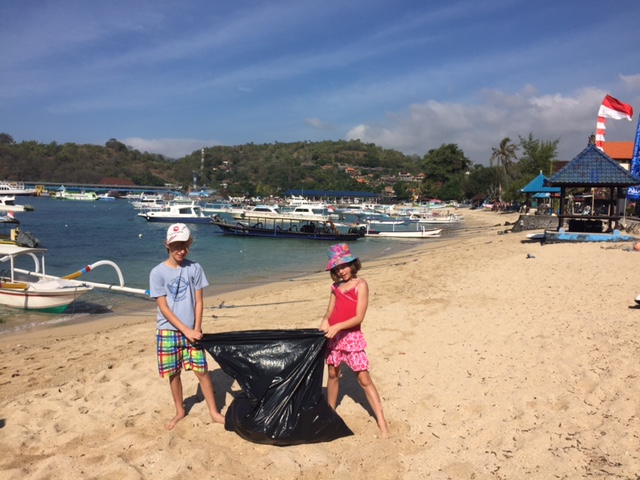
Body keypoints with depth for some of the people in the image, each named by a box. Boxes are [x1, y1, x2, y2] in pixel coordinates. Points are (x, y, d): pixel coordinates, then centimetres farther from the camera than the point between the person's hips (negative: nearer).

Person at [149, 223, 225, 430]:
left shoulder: (194, 268, -2)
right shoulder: (158, 272, -8)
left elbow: (199, 301, 0)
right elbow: (163, 308, -11)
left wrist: (196, 329, -10)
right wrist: (185, 330, -16)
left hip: (192, 331, 1)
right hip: (168, 331, -1)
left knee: (202, 371, 3)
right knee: (173, 373, 10)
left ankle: (214, 412, 16)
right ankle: (180, 411, 30)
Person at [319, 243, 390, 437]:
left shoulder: (360, 284, -9)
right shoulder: (336, 286, 7)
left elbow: (359, 317, -15)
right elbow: (330, 311, 8)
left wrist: (337, 327, -24)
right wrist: (325, 321, -15)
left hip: (352, 335, -5)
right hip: (333, 335, 5)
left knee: (364, 378, -4)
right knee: (333, 374, 14)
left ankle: (381, 422, 2)